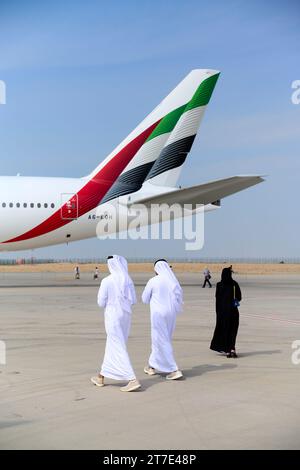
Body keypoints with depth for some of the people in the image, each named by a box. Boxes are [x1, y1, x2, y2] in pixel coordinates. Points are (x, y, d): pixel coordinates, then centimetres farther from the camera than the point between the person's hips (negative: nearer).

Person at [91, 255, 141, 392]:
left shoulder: (106, 281, -14)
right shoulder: (128, 280, 0)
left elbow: (101, 303, -9)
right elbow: (133, 300, 4)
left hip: (112, 316, -6)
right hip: (126, 315, 6)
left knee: (118, 348, -3)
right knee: (112, 346, 17)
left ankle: (133, 380, -12)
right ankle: (101, 377, 29)